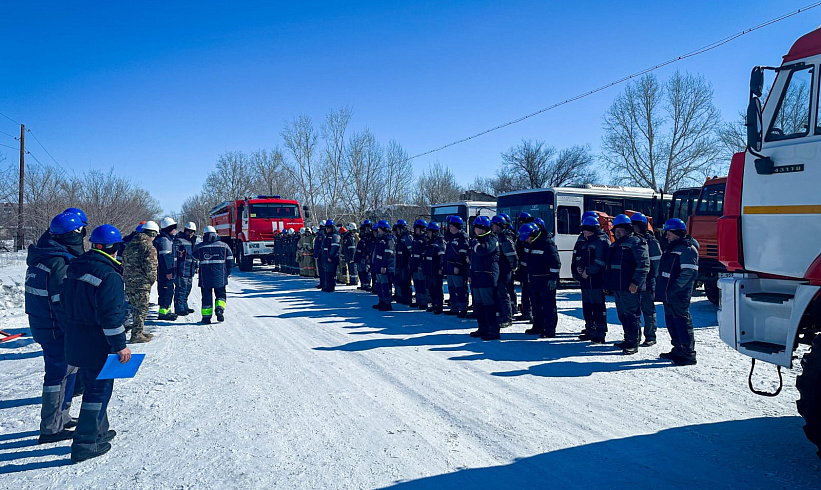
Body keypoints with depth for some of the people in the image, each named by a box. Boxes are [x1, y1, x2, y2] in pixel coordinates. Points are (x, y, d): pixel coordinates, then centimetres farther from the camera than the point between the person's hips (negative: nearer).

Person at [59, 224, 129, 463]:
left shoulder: (74, 267, 7)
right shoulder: (110, 275, -20)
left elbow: (63, 306, 14)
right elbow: (110, 316, -23)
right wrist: (120, 345, -16)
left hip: (75, 341, 9)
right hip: (98, 345, -9)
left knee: (93, 386, 20)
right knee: (100, 390, 3)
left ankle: (99, 432, 33)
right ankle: (85, 444, 7)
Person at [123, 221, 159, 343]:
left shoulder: (130, 244, 14)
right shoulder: (149, 247, -12)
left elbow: (124, 263, 19)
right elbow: (151, 267, -15)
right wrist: (152, 280, -1)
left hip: (129, 281, 8)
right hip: (142, 282, -8)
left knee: (136, 307, 18)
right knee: (142, 308, -1)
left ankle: (138, 332, 26)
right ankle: (136, 334, -1)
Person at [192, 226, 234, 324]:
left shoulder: (199, 247, 0)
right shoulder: (224, 246, 2)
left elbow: (195, 259, 12)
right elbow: (230, 260, 5)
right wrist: (227, 272, 14)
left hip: (205, 277, 0)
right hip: (220, 276, 0)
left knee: (206, 296, 7)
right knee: (221, 294, 13)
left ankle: (206, 316, 7)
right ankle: (220, 308, -11)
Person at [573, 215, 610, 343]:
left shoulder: (602, 241, -10)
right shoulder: (582, 240, 16)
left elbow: (600, 262, -17)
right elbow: (576, 257, 20)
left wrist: (588, 271, -15)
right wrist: (577, 268, 3)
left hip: (596, 280, -8)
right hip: (584, 280, 9)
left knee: (598, 306, -4)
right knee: (586, 305, 14)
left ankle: (600, 333, 2)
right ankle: (590, 329, 25)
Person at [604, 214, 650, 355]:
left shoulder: (635, 242, -8)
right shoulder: (615, 245, 20)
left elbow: (643, 264, -15)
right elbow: (609, 265, 27)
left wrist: (635, 282, -21)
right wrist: (608, 283, 24)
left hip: (629, 287, -9)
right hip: (617, 287, 9)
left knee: (631, 314, -6)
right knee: (622, 314, 15)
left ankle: (633, 343, -3)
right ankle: (628, 340, 25)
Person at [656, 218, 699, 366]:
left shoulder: (687, 249, -12)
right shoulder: (671, 248, 19)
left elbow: (689, 272, -20)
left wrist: (674, 288, -21)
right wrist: (660, 289, 18)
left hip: (679, 294, -10)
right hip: (668, 294, 10)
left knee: (682, 321, -7)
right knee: (671, 320, 15)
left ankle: (689, 354, -2)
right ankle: (678, 349, 26)